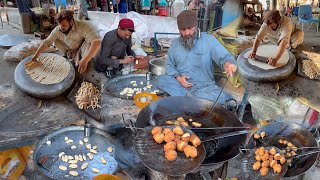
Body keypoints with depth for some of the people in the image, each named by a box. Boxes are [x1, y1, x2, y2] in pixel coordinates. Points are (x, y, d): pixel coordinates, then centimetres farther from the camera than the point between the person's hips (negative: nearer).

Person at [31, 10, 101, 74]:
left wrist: (85, 60, -55)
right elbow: (47, 42, -7)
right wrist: (36, 54, -17)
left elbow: (97, 42, -47)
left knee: (89, 42, -34)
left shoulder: (82, 27, -34)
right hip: (70, 51, 5)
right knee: (56, 41, -10)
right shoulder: (57, 30, -18)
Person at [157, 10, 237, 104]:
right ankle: (191, 97, -26)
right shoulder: (175, 43, 10)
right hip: (180, 84, 3)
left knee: (222, 98, -31)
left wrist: (228, 63, -35)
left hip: (204, 86, -2)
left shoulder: (209, 40, -2)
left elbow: (225, 56, -9)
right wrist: (178, 77, -9)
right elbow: (169, 66, 13)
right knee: (161, 80, -25)